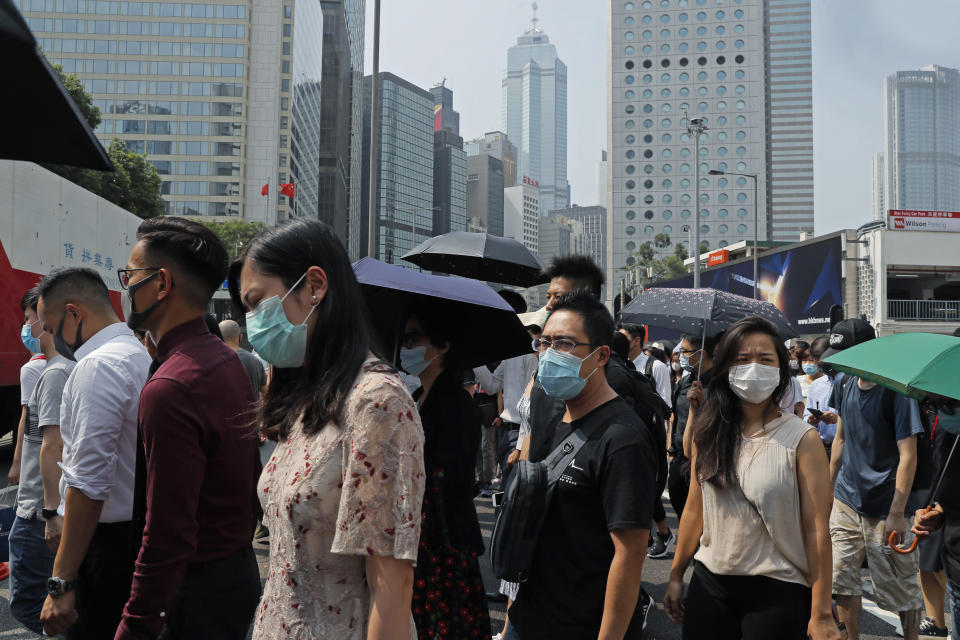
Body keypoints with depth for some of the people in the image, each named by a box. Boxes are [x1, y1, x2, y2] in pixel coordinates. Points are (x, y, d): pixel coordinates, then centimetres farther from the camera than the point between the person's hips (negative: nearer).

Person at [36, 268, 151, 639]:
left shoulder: (97, 366, -18)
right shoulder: (143, 356, 11)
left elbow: (87, 485, -23)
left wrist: (61, 583, -20)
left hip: (106, 540, -9)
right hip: (143, 536, 9)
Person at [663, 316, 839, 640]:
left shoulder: (802, 439, -10)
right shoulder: (708, 433, 1)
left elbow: (817, 530, -11)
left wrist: (821, 614, -11)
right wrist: (676, 576, 10)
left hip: (777, 591, -3)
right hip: (709, 581, 4)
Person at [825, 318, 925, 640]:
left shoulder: (896, 389, -14)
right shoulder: (843, 383, 3)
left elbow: (908, 455, -16)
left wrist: (897, 512, -20)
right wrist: (828, 486, 14)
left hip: (885, 508, -5)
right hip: (846, 502, 5)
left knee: (901, 588, 8)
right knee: (842, 580, 9)